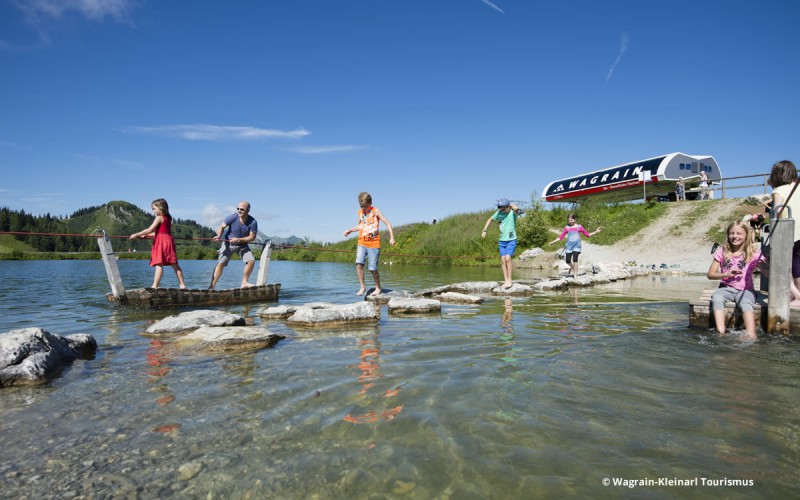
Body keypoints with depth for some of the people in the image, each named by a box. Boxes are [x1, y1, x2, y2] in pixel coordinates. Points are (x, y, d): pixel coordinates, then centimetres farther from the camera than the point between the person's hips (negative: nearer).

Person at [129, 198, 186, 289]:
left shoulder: (159, 218, -5)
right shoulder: (168, 218, 19)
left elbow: (150, 230, -11)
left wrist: (136, 235, -5)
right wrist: (146, 235, 28)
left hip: (161, 242, -8)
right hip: (168, 240, 8)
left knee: (159, 264, -12)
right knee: (174, 265, 8)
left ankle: (155, 285, -15)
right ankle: (182, 284, 8)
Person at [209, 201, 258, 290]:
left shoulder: (253, 222, -18)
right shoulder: (232, 217, -18)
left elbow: (252, 237, -16)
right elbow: (221, 227, -11)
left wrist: (238, 240, -26)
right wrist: (219, 236, -31)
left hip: (242, 245, 1)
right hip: (228, 243, -1)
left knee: (251, 260, -15)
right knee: (220, 263, -10)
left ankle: (244, 282, 0)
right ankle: (212, 286, -8)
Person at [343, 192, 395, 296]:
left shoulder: (376, 211, -4)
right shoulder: (360, 212, 11)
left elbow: (388, 223, -5)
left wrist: (392, 237, -13)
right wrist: (350, 230, 14)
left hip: (374, 244, -4)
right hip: (362, 243, 4)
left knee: (372, 268, -3)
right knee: (359, 263, -16)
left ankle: (378, 288, 17)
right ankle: (362, 287, -3)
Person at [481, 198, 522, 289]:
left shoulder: (513, 212, -12)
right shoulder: (499, 213, 1)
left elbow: (516, 208, -36)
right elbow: (490, 219, 16)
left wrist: (510, 204, -16)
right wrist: (484, 230, 8)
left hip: (511, 240, -5)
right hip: (502, 241, 5)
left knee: (507, 258, -18)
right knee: (503, 260, 0)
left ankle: (509, 280, -10)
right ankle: (506, 280, 4)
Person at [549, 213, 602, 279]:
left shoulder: (579, 227, 4)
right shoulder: (567, 228, 7)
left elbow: (588, 234, 9)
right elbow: (561, 237, 8)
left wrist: (596, 232, 0)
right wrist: (553, 241, 2)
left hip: (576, 245, -2)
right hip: (569, 245, 2)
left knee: (575, 259, -15)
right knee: (567, 260, -2)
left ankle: (575, 275, -7)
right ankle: (572, 267, 34)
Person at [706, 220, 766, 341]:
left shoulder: (754, 253, -1)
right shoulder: (722, 251, 2)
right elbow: (710, 274, 0)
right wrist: (726, 274, -16)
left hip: (745, 290, -1)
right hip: (726, 288, 1)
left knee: (746, 304, -34)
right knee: (716, 297, -32)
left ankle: (751, 335, -43)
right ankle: (721, 333, -40)